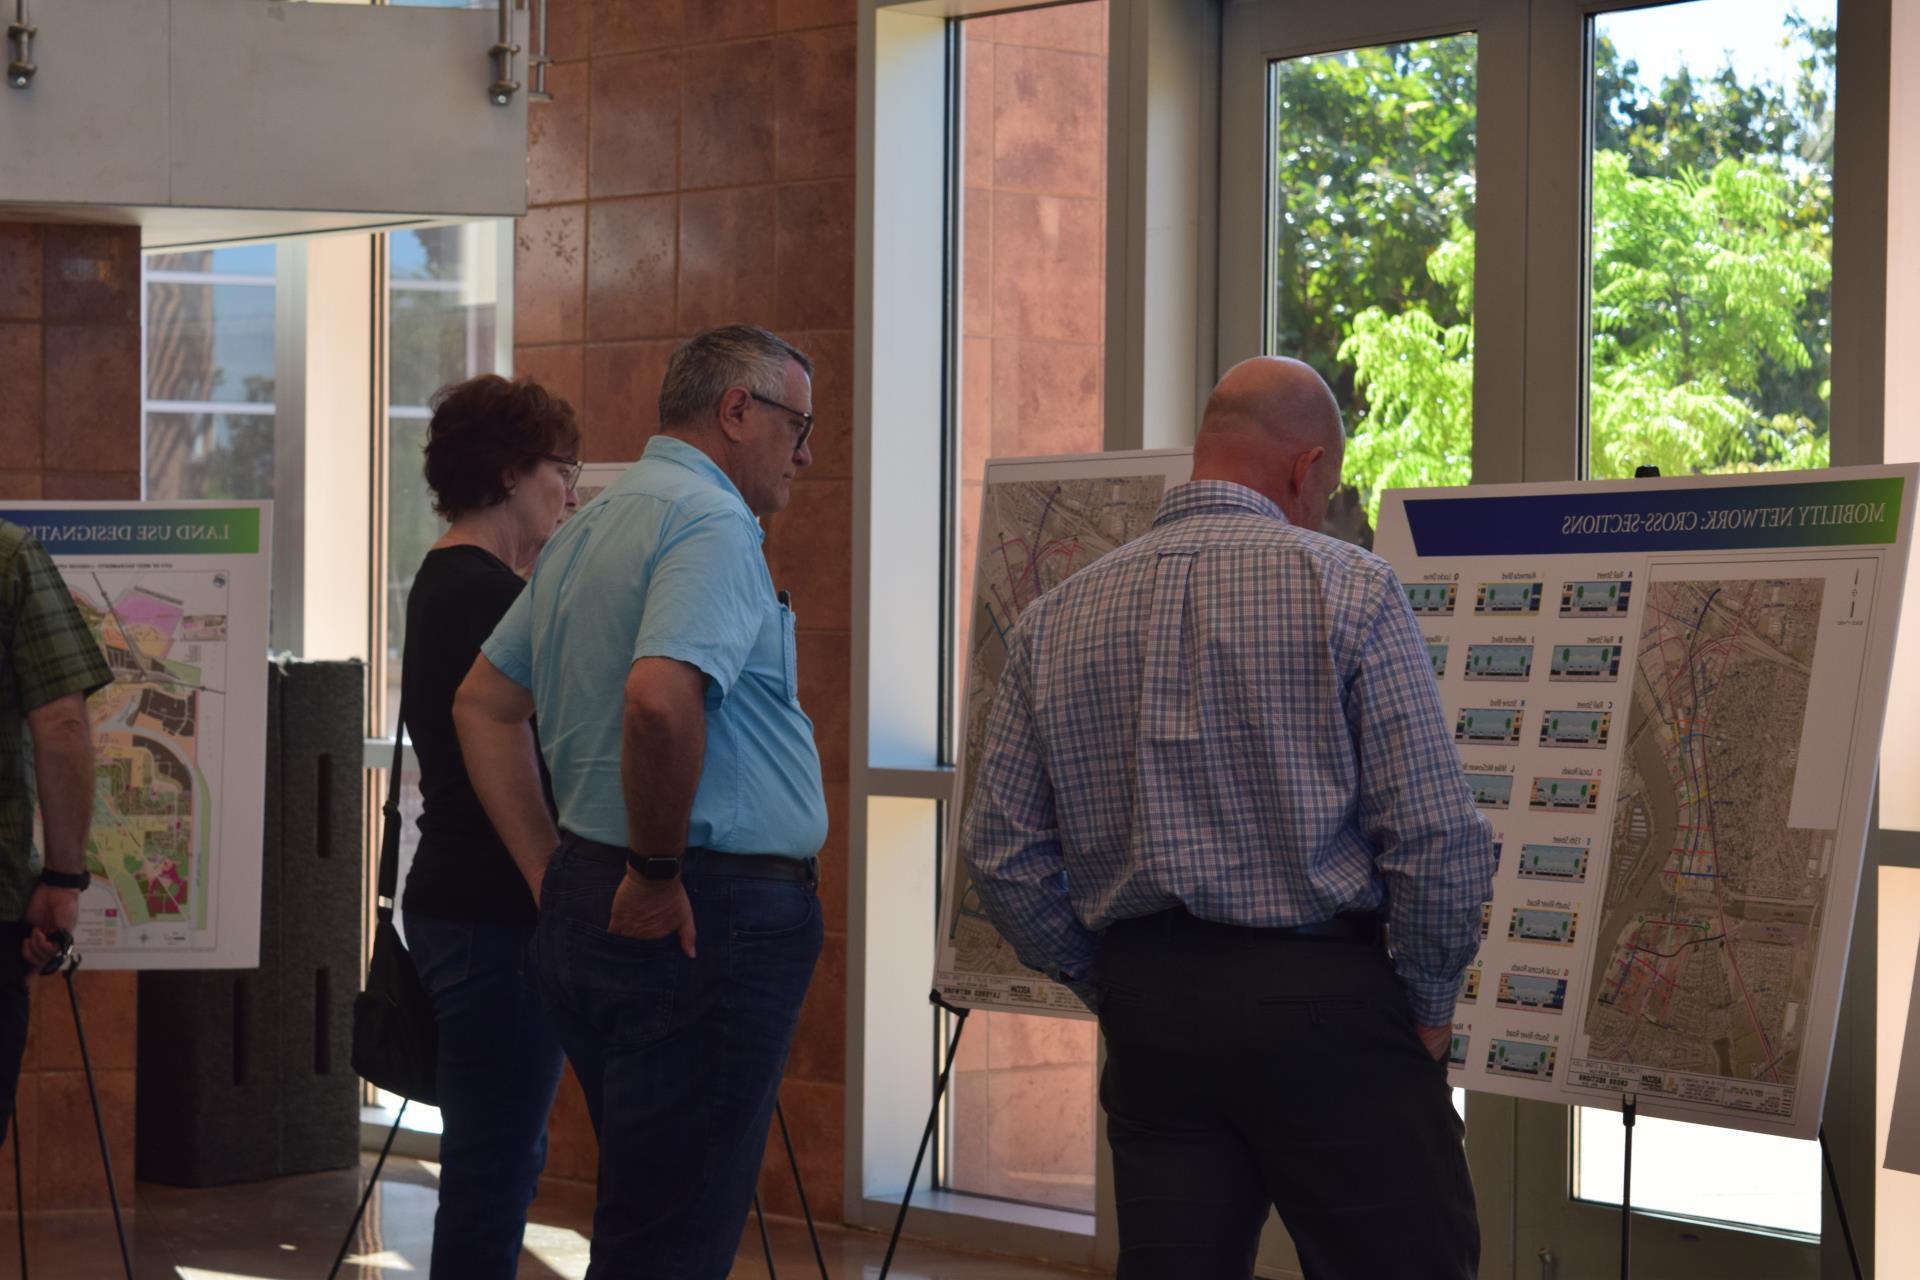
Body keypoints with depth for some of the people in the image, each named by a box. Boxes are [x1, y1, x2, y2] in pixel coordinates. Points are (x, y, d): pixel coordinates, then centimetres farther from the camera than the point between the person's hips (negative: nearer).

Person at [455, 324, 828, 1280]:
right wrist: (657, 871, -18)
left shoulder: (589, 529, 17)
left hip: (589, 907, 10)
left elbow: (483, 704, 23)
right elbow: (661, 698, -31)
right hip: (709, 921, -10)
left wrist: (553, 869, 17)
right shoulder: (711, 522, -14)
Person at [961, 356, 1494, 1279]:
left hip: (1147, 1005, 5)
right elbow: (1438, 837, -12)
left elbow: (1004, 856, 5)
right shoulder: (1349, 591, -7)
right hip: (1320, 996, -4)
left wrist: (1111, 988, 15)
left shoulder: (1057, 617, 6)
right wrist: (1429, 1003, 2)